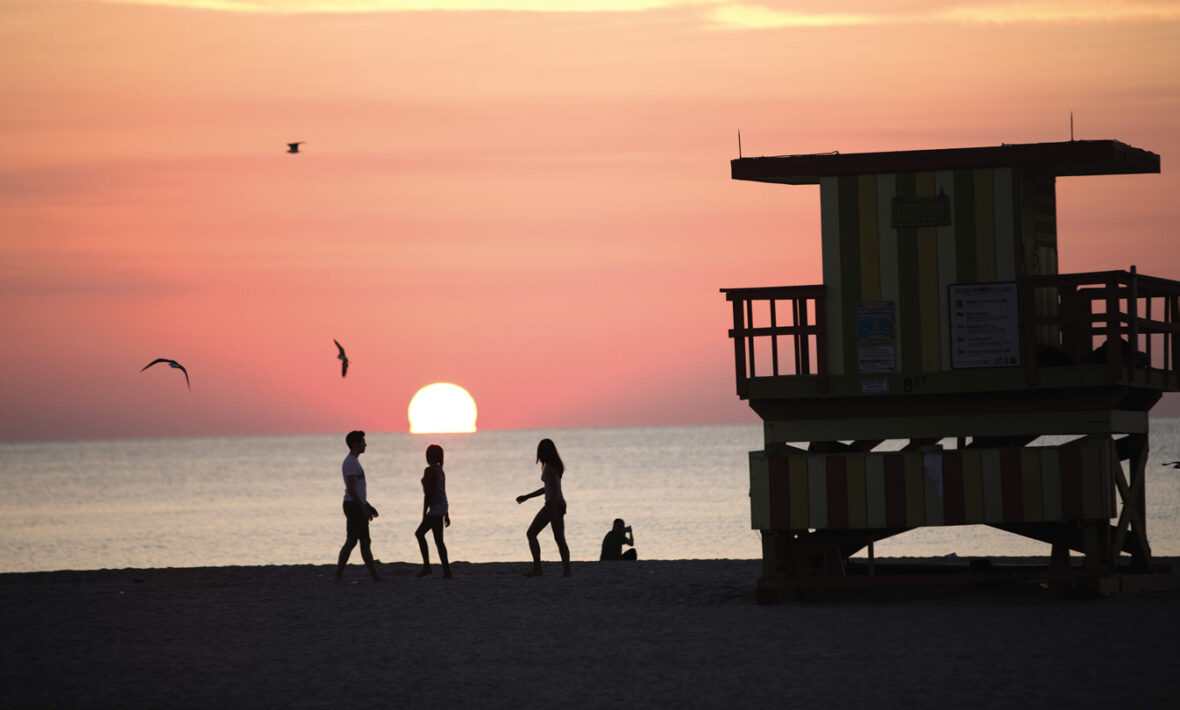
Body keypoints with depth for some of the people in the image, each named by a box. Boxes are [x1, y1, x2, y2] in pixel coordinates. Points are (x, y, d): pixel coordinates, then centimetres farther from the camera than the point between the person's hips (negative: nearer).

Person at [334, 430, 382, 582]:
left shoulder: (354, 462, 18)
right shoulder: (350, 463, -15)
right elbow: (350, 489, -22)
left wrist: (369, 507, 23)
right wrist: (363, 508, -23)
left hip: (359, 507, 10)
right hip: (353, 506, -10)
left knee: (365, 542, 7)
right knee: (352, 541, -8)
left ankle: (375, 576, 7)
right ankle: (339, 574, -4)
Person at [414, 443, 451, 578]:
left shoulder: (430, 470, -13)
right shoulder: (440, 470, 16)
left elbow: (428, 493, -17)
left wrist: (424, 514, -15)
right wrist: (446, 515, 23)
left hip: (435, 508, -10)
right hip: (443, 507, 10)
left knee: (438, 541, -6)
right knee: (419, 533, 14)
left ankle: (447, 571, -8)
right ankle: (426, 566, 8)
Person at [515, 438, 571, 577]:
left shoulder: (549, 468, -12)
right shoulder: (556, 466, 16)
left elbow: (554, 489, -20)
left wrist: (553, 512, -23)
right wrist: (527, 496, 28)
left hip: (552, 504, -9)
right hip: (560, 504, 9)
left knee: (531, 533, -4)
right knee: (560, 539, 10)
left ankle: (537, 568, -11)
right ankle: (566, 570, 4)